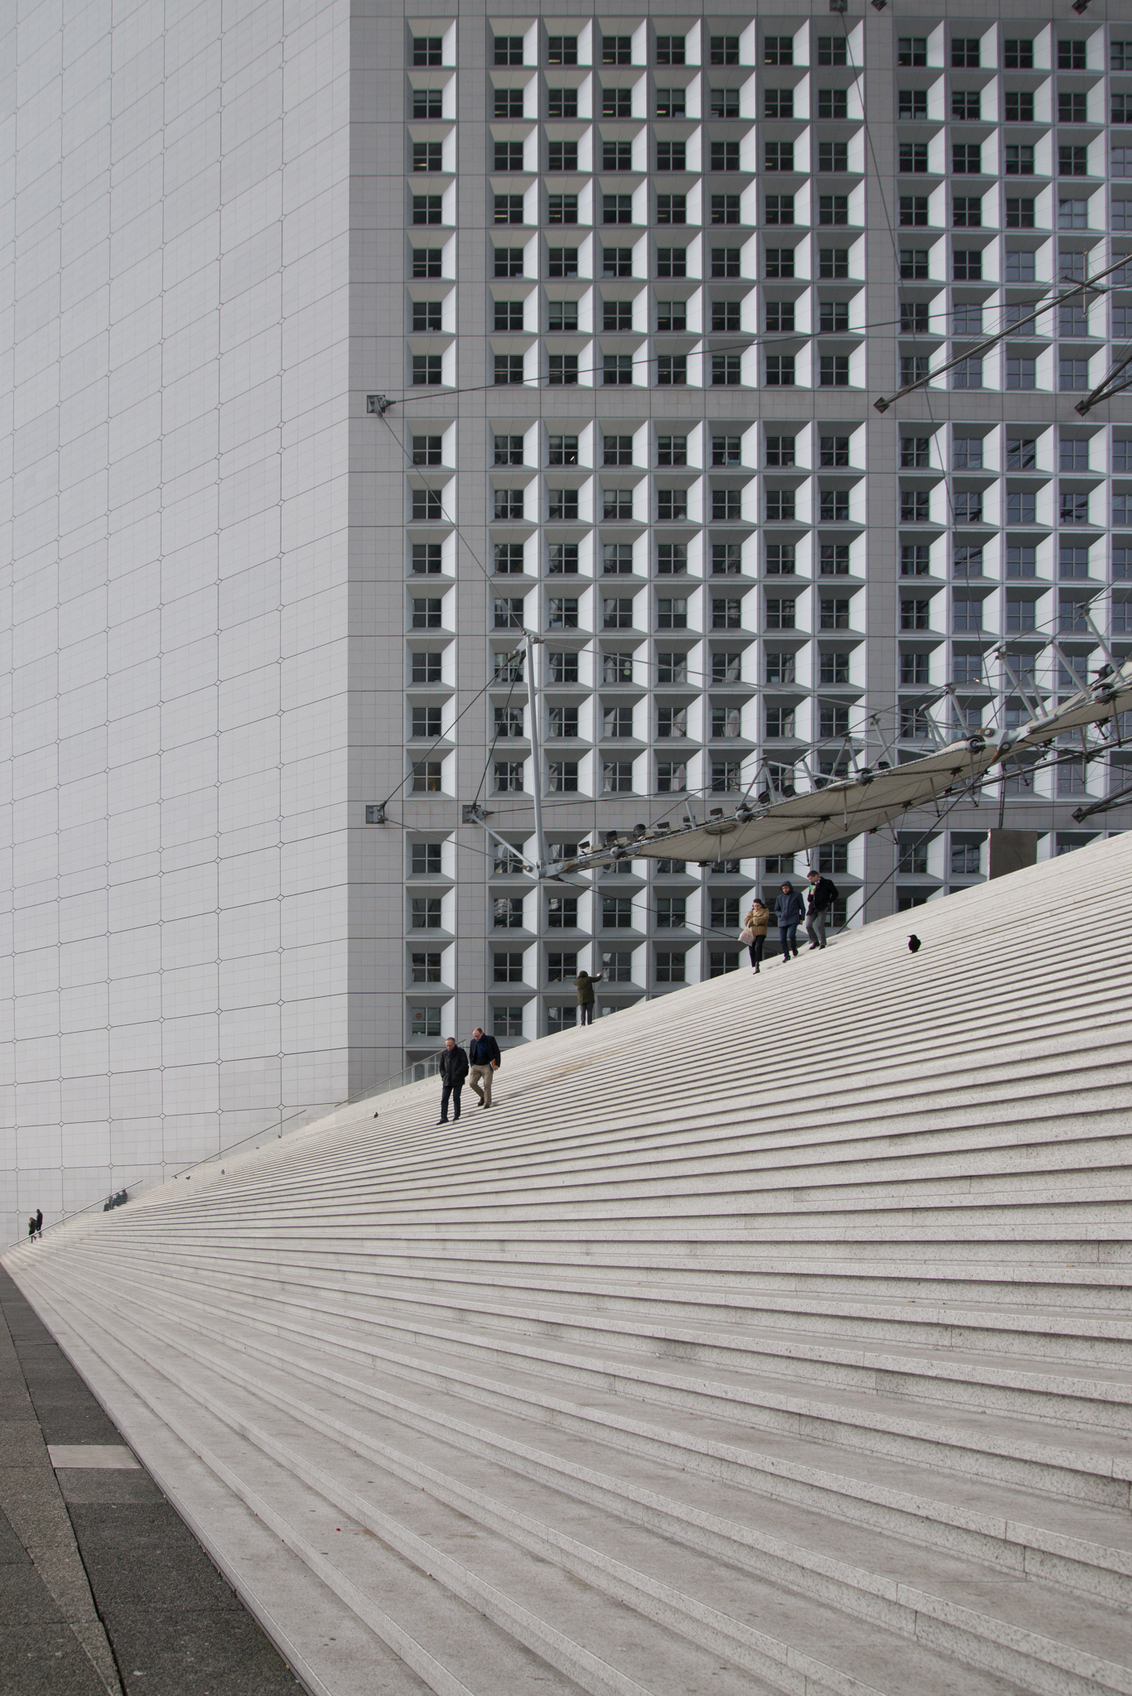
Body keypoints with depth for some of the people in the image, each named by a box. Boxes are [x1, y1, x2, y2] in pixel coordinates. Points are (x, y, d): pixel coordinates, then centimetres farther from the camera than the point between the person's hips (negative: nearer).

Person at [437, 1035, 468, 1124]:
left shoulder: (460, 1052, -2)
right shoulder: (444, 1054, 11)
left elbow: (464, 1064, -7)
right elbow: (441, 1066, 19)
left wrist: (456, 1074, -13)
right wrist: (443, 1076, 4)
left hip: (457, 1080, -4)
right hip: (447, 1080, 4)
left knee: (456, 1097, -2)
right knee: (444, 1098, -4)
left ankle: (457, 1115, 10)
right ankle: (443, 1118, -5)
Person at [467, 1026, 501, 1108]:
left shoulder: (490, 1039, -2)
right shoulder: (473, 1042, 9)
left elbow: (497, 1052, 1)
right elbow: (470, 1055, 19)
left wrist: (497, 1064, -9)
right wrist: (472, 1066, 5)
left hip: (487, 1066, -4)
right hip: (476, 1066, 4)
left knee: (487, 1084, -11)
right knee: (472, 1083, -10)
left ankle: (487, 1103, -1)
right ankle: (482, 1096, 12)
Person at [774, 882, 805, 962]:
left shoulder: (797, 895, 8)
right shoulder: (780, 898, 15)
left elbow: (802, 908, 11)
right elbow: (776, 910, 20)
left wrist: (801, 918, 2)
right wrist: (780, 914, 0)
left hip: (793, 920, -4)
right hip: (783, 921, 4)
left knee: (791, 935, -23)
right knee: (782, 939, -6)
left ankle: (794, 949, 3)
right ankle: (786, 955, 5)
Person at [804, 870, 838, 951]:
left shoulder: (827, 883, -1)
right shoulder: (812, 885, 16)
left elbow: (835, 893, 6)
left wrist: (829, 902, -4)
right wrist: (811, 894, -2)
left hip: (822, 908, -6)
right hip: (813, 908, 6)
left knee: (819, 925, -14)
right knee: (808, 925, -1)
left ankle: (822, 943, 0)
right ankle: (815, 942, 17)